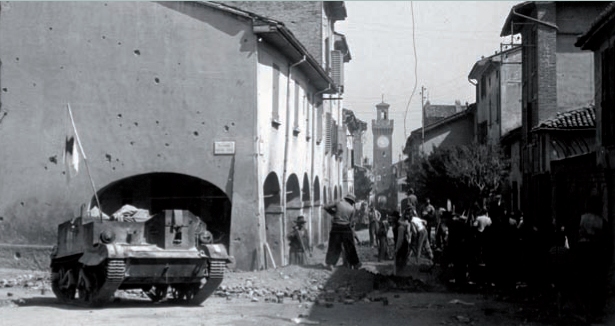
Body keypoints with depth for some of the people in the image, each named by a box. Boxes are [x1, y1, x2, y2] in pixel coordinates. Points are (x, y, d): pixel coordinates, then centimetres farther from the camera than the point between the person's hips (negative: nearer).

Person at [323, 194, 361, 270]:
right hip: (346, 228, 0)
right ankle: (355, 264, 18)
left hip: (336, 227, 0)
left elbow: (326, 207, 4)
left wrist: (333, 213, 15)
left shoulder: (338, 203, 2)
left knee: (334, 247, 5)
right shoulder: (352, 208, 3)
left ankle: (330, 263, -4)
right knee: (350, 247, 11)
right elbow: (350, 220, 4)